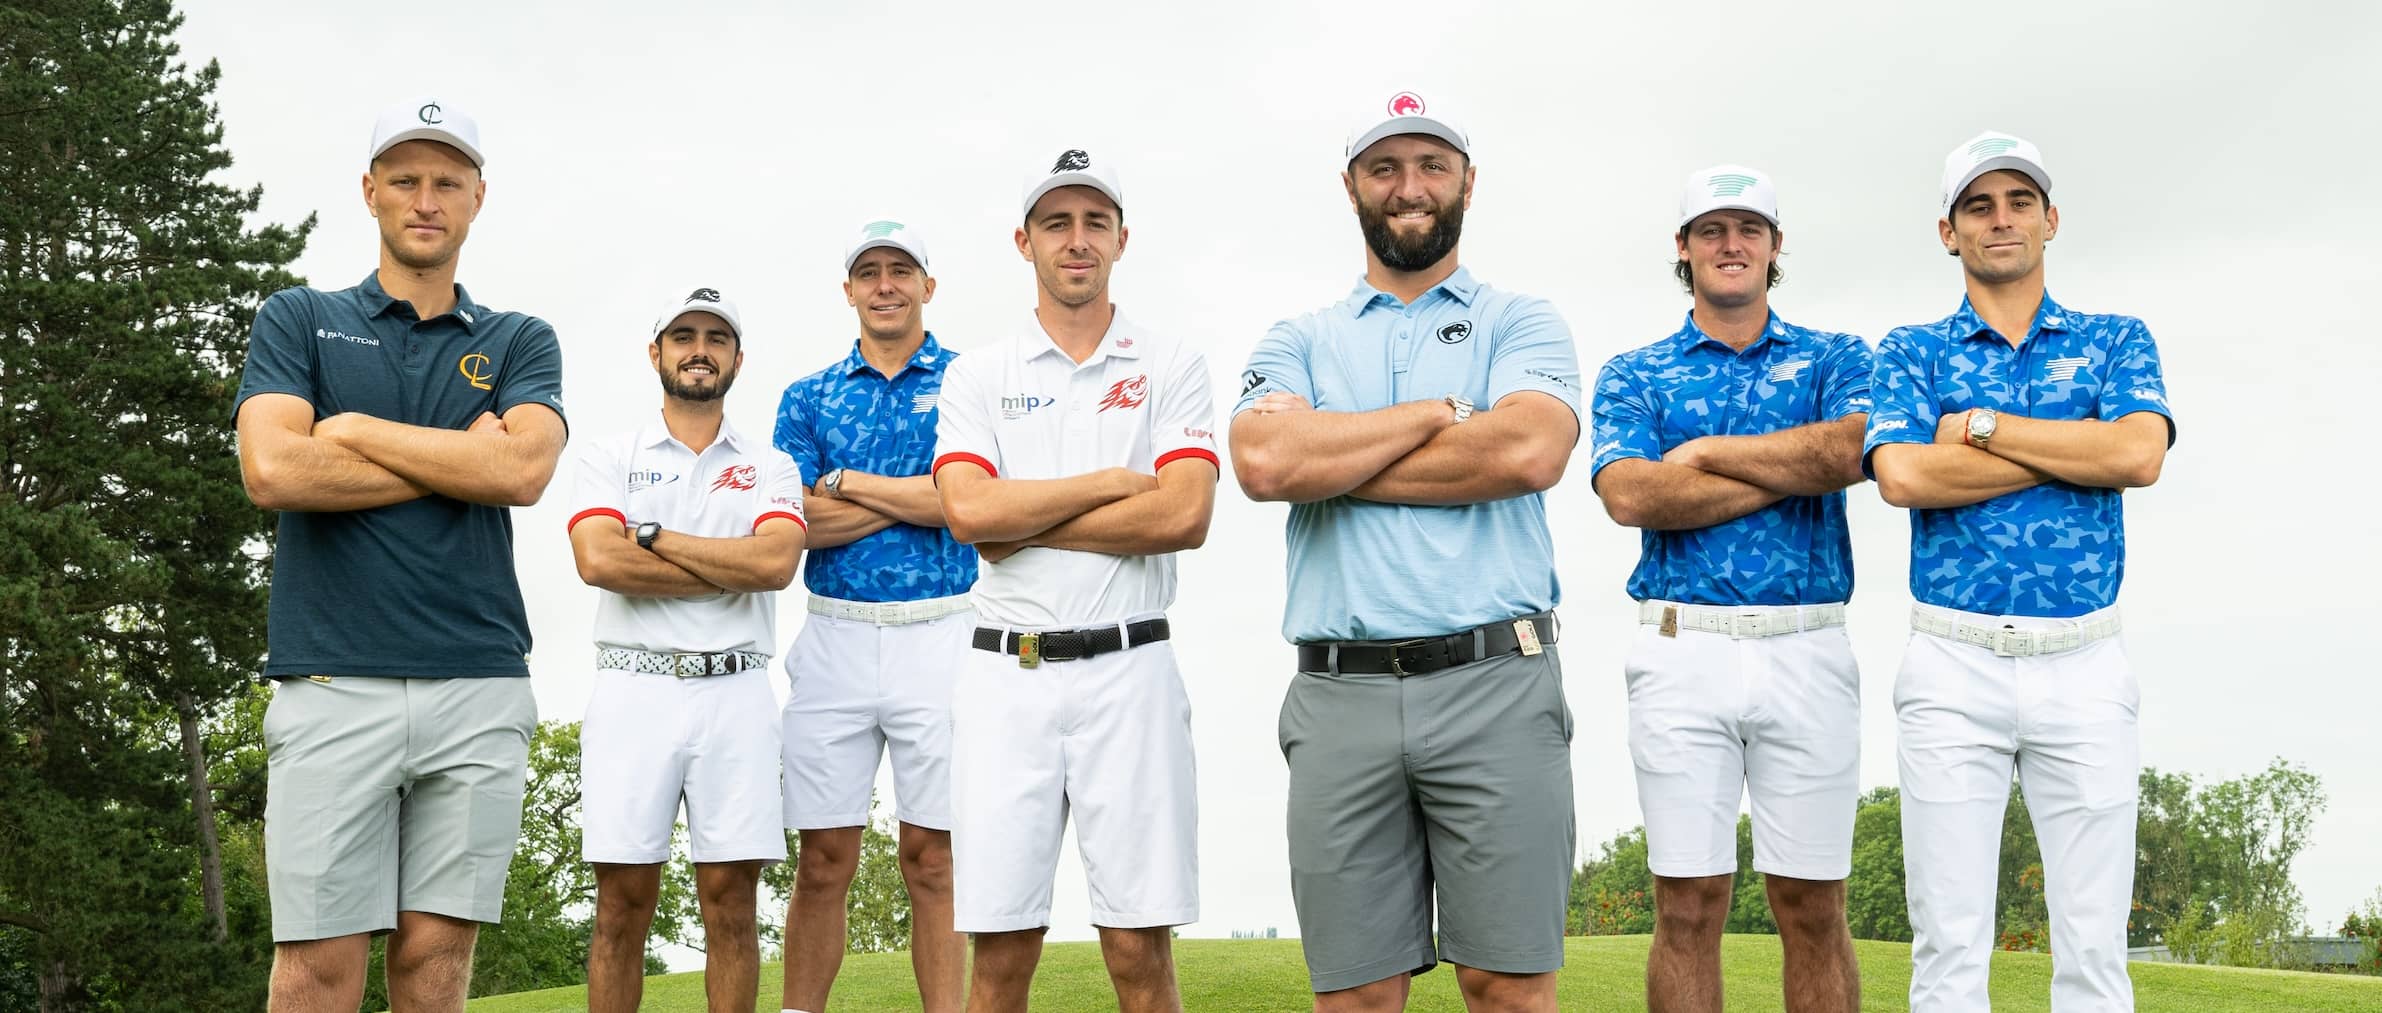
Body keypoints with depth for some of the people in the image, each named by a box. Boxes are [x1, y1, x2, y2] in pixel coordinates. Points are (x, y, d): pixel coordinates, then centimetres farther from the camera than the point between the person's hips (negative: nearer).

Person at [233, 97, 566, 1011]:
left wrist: (353, 429, -3)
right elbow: (273, 470, -7)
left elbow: (523, 469, -7)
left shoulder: (519, 342, 13)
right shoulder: (298, 320, 10)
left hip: (480, 688, 1)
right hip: (332, 684, -1)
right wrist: (461, 457, -4)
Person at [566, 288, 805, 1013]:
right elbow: (598, 560, -9)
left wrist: (651, 535, -7)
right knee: (623, 902, 0)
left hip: (736, 694, 1)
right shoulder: (609, 458, 10)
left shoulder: (769, 467, 12)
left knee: (731, 899, 2)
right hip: (634, 691, -1)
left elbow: (776, 562, -8)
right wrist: (733, 570, -7)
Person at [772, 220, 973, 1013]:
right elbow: (798, 521, -1)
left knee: (932, 858, 1)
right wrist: (918, 496, -5)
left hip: (939, 634, -2)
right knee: (823, 862, 4)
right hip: (835, 639, 2)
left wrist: (847, 482, -3)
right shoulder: (808, 397, 13)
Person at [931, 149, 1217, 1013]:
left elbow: (1184, 516, -8)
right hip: (1006, 674, 1)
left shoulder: (1170, 367, 7)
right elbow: (968, 512, -7)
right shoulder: (978, 377, 10)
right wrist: (1113, 483, -5)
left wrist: (1021, 521, -6)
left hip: (1127, 670, -1)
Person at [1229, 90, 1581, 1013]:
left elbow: (1528, 451, -10)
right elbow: (1262, 460, -5)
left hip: (1495, 688, -1)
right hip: (1340, 695, 2)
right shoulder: (1298, 342, 16)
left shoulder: (1519, 322, 12)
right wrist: (1438, 413, -2)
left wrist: (1331, 464, -4)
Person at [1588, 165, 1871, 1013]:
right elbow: (1628, 495, -8)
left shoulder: (1835, 359, 12)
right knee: (1688, 906, 1)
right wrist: (1797, 470, -6)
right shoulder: (1632, 374, 11)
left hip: (1807, 653, 0)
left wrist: (1708, 451, -5)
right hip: (1683, 650, 0)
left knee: (1813, 908, 4)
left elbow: (1852, 450, -10)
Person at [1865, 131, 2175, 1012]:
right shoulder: (1910, 352, 9)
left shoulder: (2116, 341, 11)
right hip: (1953, 668, -1)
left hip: (2085, 668, 1)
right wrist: (2079, 448, -6)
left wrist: (1982, 425, -6)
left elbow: (2140, 453, -9)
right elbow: (1901, 476, -11)